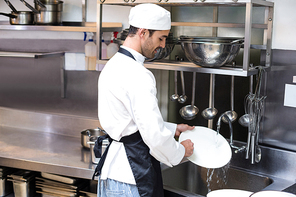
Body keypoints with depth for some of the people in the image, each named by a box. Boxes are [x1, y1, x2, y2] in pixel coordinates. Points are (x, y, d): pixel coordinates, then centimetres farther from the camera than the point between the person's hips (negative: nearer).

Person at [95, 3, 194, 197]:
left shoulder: (113, 65, 11)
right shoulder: (138, 76, -22)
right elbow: (155, 137, -23)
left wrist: (173, 129, 20)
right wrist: (180, 151, -4)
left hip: (110, 166, 10)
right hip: (129, 177, -10)